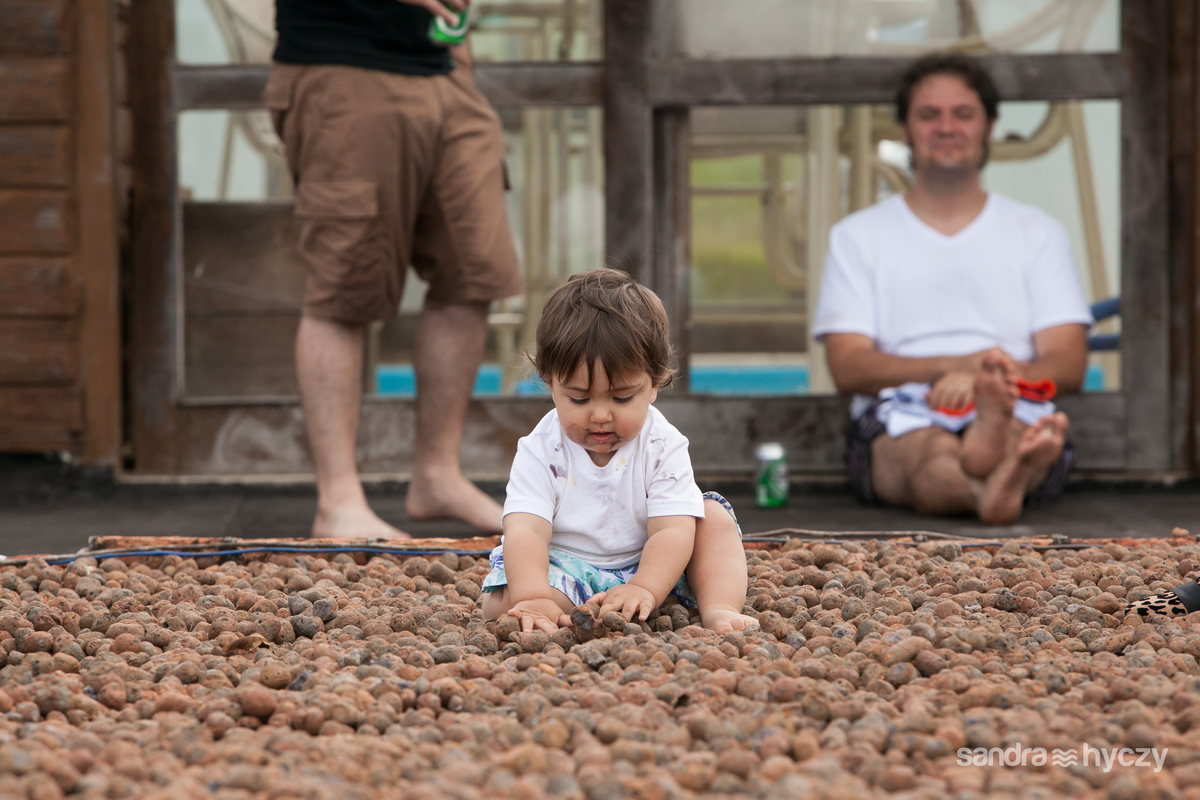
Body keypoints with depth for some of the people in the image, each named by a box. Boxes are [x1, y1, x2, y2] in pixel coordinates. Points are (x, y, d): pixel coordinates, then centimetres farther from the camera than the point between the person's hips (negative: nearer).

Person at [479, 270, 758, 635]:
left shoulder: (663, 447, -11)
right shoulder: (540, 451, -12)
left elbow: (673, 530, -22)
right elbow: (525, 531, -25)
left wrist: (644, 590, -42)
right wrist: (533, 599, -44)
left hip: (651, 568, 2)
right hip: (565, 572, -2)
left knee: (713, 519, -14)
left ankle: (720, 609, -27)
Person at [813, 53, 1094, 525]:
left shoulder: (1037, 233, 22)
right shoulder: (858, 236, 19)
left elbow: (1069, 365, 9)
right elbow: (848, 367, 4)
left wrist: (984, 379, -13)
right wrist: (957, 364, -14)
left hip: (1021, 410, 1)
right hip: (898, 415, -1)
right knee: (923, 452, -40)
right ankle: (1006, 481, -75)